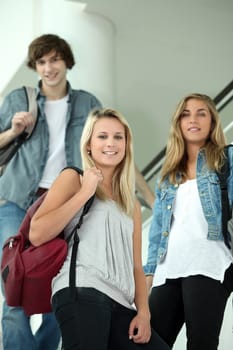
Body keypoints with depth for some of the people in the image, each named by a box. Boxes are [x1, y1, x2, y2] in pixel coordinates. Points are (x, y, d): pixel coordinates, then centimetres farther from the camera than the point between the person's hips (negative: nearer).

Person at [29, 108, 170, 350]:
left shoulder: (131, 204, 25)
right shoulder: (73, 179, 10)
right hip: (81, 292, -6)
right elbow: (37, 234, -5)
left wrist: (143, 312, 4)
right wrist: (85, 193, -3)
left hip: (120, 303, 6)